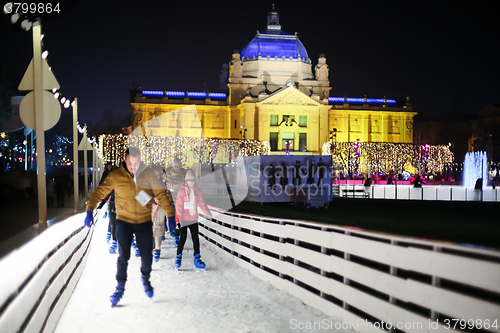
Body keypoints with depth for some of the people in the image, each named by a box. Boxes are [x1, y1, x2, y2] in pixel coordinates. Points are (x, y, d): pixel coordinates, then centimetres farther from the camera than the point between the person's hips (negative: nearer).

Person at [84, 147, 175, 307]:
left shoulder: (148, 174, -6)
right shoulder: (115, 176, -9)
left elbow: (161, 194, -2)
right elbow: (100, 192, -6)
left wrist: (170, 214, -4)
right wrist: (90, 210, -18)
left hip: (145, 222, 1)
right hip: (124, 222, -1)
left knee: (147, 256, 6)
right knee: (123, 256, -3)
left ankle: (145, 278, 37)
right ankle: (120, 287, 18)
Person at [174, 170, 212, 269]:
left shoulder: (197, 191, 7)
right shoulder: (181, 191, -6)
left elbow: (202, 203, 7)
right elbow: (178, 205, -11)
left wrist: (207, 213, -8)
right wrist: (180, 217, -21)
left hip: (194, 219, 4)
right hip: (184, 219, -4)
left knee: (195, 238, 4)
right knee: (183, 238, -1)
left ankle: (197, 257, 15)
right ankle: (178, 257, 15)